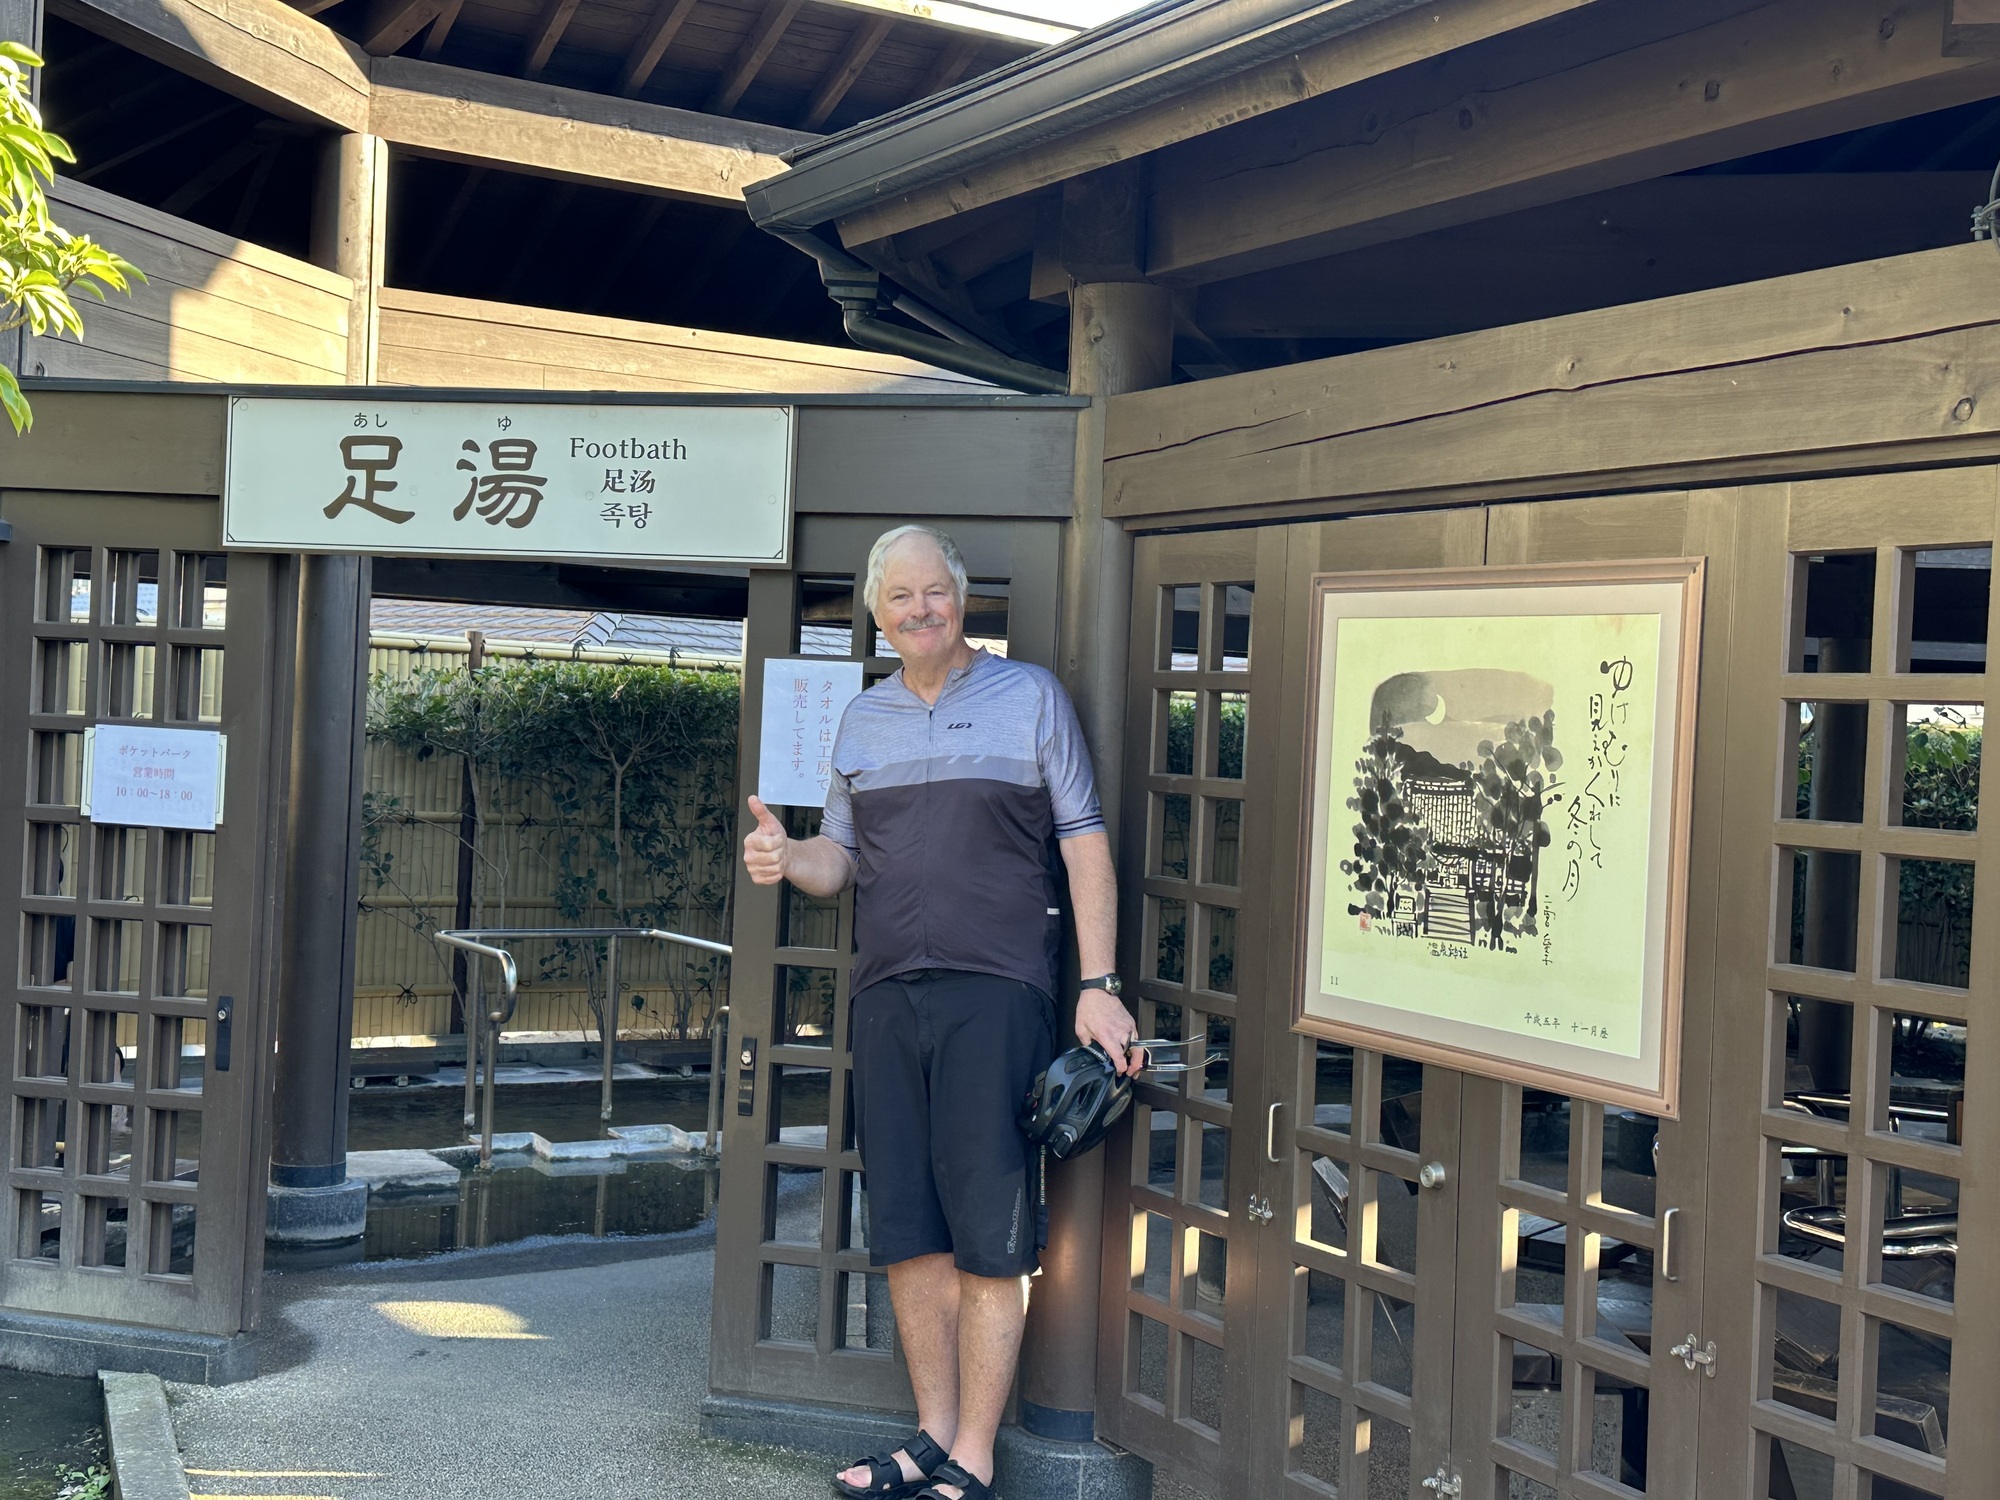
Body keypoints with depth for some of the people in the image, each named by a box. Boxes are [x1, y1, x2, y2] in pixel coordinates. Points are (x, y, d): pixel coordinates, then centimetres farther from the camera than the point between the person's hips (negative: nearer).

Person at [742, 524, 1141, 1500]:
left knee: (989, 1234, -5)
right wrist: (787, 859, -5)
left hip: (996, 990, -4)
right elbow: (839, 855, 20)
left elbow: (1084, 842, 1)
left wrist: (1098, 986, -8)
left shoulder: (1030, 697, 5)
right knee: (906, 1230, 5)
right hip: (886, 994, 5)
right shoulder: (861, 720, 17)